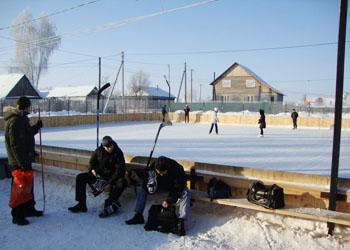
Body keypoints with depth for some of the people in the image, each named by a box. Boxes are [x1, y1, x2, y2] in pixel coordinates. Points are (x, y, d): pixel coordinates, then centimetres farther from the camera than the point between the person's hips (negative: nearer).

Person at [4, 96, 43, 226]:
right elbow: (16, 145, -25)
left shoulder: (21, 119, 11)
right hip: (18, 163, -10)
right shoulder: (15, 121, -21)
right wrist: (22, 163, -25)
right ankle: (17, 215, 11)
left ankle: (29, 209, 33)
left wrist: (37, 127, 7)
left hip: (25, 160, 10)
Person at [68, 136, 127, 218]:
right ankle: (81, 205, -9)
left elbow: (120, 171, -18)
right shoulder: (98, 151, -4)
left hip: (112, 176, -4)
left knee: (122, 182, -36)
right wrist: (92, 169, -10)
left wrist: (110, 183, -26)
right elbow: (92, 162, 14)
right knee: (80, 178, -10)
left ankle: (110, 204, -31)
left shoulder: (118, 153, -15)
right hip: (98, 174, 4)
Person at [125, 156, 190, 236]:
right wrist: (150, 187, -36)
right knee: (142, 189, -11)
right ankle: (138, 216, -3)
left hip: (174, 186, -4)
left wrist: (169, 200, -34)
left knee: (184, 194, -34)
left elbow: (178, 188, -30)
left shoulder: (177, 169, -36)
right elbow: (145, 182, -14)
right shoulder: (152, 167, -27)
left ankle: (181, 222, -37)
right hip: (160, 184, 4)